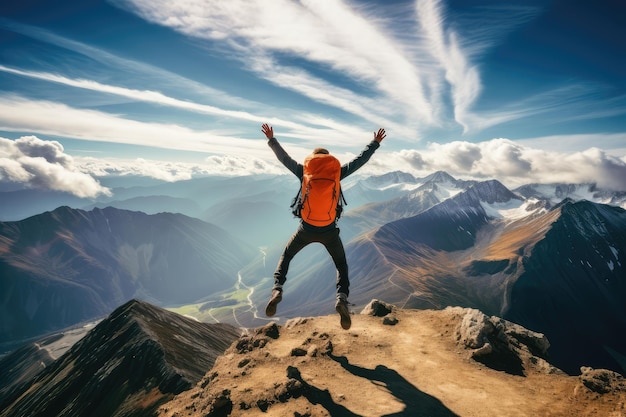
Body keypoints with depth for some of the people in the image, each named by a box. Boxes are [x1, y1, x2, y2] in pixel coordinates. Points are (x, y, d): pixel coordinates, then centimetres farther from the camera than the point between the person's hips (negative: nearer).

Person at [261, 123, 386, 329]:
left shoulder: (305, 173, -4)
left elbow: (284, 158, 5)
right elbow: (360, 159, 4)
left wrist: (271, 139, 17)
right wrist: (375, 143, 15)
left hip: (306, 230, 0)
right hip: (329, 231, 0)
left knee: (286, 256, 23)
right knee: (341, 265, 18)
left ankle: (277, 289, 4)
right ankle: (342, 298, -6)